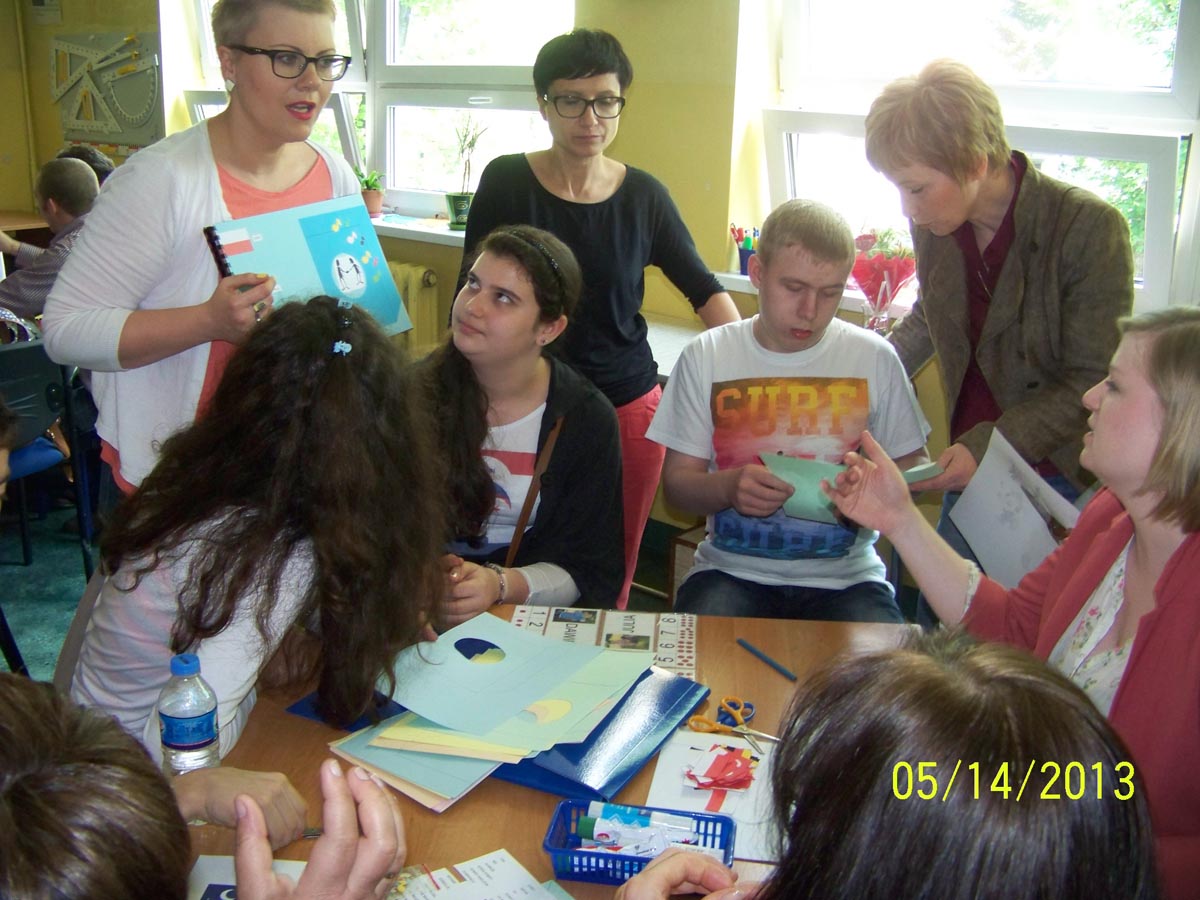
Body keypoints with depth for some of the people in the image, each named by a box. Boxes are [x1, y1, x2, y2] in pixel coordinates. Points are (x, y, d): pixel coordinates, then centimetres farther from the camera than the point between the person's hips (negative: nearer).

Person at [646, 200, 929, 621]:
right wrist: (728, 487, -21)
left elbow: (913, 468, 9)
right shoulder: (706, 357, 1)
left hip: (845, 577, 0)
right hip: (732, 571, 0)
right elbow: (677, 479, 2)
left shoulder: (875, 359, 1)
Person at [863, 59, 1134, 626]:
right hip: (974, 471, 5)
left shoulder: (1091, 229, -19)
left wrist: (989, 445, -23)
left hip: (1062, 472, -5)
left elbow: (1093, 384, -15)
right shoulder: (935, 225, -2)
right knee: (937, 620, 8)